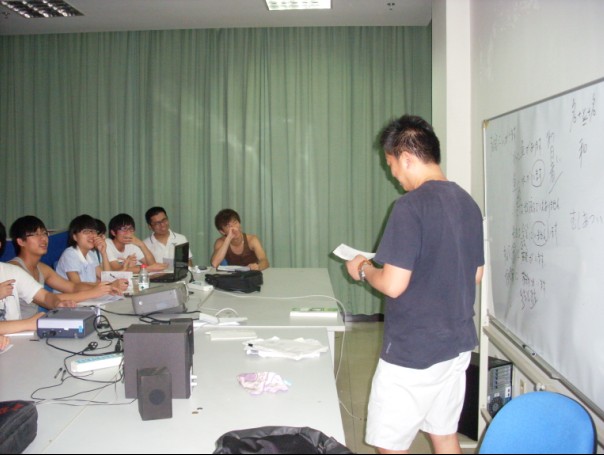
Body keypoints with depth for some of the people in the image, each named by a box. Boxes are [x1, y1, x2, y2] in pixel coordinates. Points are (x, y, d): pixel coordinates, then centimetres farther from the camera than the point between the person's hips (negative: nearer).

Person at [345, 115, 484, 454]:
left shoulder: (412, 205, -19)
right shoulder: (468, 203, 5)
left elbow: (393, 285, -21)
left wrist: (364, 268, -2)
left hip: (413, 353, -8)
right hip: (458, 344, 8)